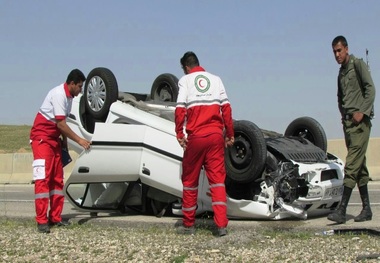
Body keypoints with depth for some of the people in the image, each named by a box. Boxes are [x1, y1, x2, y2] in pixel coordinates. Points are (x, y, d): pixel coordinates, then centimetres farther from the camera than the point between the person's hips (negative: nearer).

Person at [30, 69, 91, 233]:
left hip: (54, 139, 10)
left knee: (57, 179, 8)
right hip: (42, 138, -10)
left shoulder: (69, 96, 8)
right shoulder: (59, 94, -20)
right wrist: (79, 140, -18)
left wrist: (65, 141, 6)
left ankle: (55, 217, 12)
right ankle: (41, 221, -12)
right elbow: (60, 124, -22)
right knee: (42, 179, -12)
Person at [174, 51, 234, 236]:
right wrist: (230, 134, 9)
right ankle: (221, 225, -6)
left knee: (190, 181, 10)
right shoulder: (216, 79, 12)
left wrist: (179, 134, -3)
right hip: (216, 135, 2)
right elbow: (226, 108, 5)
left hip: (195, 136, -2)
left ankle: (188, 225, 17)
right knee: (217, 179, 3)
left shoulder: (185, 80, 5)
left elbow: (180, 109, -8)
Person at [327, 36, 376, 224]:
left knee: (352, 164, -13)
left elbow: (370, 89, -10)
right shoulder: (341, 73, 21)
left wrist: (362, 111, -16)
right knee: (359, 166, 8)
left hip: (360, 121, -8)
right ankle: (366, 209, 12)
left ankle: (342, 210, -18)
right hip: (348, 122, 8)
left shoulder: (358, 64, -2)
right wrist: (343, 114, 14)